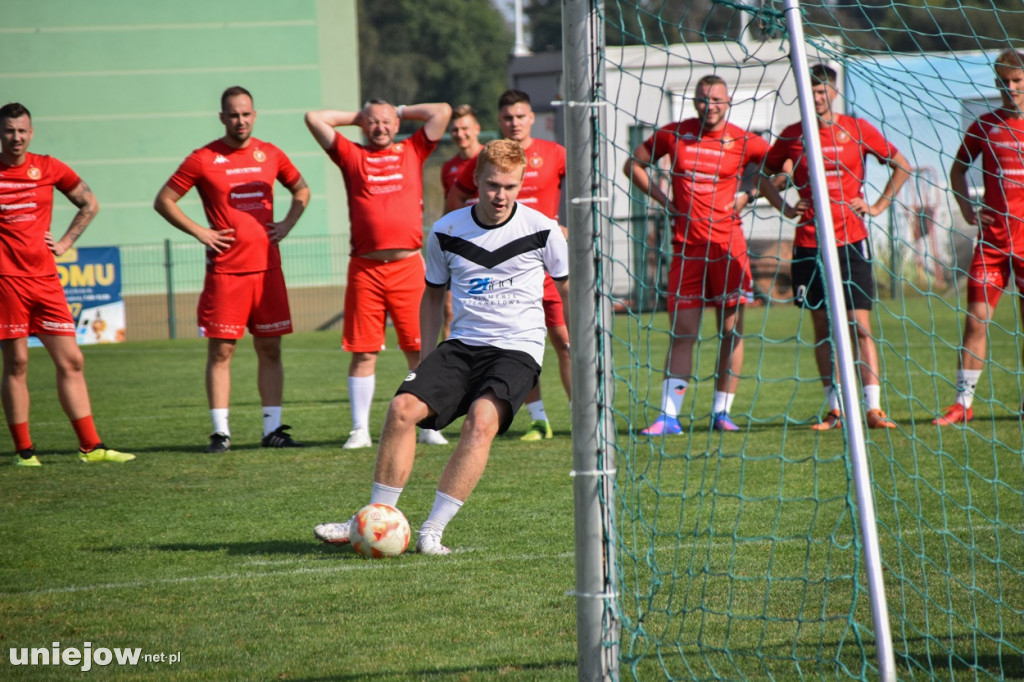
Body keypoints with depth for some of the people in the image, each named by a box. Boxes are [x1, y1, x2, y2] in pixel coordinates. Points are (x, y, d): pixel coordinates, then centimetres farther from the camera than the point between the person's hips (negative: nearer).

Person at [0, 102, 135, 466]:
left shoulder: (48, 168, 6)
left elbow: (89, 204, 19)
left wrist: (65, 242, 10)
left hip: (45, 278, 4)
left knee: (70, 361, 2)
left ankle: (91, 447, 6)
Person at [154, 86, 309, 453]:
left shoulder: (270, 155, 8)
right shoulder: (203, 160, -3)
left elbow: (301, 189, 25)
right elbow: (164, 201, 2)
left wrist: (287, 224, 8)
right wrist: (199, 232, -6)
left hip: (267, 267, 3)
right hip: (225, 271, -3)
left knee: (270, 349, 5)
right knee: (220, 350, -3)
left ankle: (272, 429, 10)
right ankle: (220, 432, 1)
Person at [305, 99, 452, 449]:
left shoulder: (413, 151, 14)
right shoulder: (351, 155, 12)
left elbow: (443, 111, 12)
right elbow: (314, 118, 10)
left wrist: (402, 111, 20)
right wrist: (357, 116, 18)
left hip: (409, 266, 0)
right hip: (365, 269, 0)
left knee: (420, 349, 1)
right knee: (363, 352, 1)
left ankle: (428, 427, 8)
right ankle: (360, 430, 6)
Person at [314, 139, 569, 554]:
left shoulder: (541, 230, -3)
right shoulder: (446, 232, 3)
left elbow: (568, 290, 10)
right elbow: (433, 294, 18)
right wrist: (426, 360, 11)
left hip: (517, 349, -3)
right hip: (463, 344, 3)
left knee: (482, 419, -31)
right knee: (404, 407, -19)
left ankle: (432, 531, -28)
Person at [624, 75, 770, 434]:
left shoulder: (743, 142, 1)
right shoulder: (674, 134, 3)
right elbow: (633, 165, 15)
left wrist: (749, 196, 2)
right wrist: (664, 199, 3)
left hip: (728, 246, 0)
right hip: (686, 246, 0)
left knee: (731, 331, 3)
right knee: (682, 333, -2)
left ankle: (722, 412, 13)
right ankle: (668, 415, -5)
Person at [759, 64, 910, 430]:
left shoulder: (857, 129, 1)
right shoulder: (792, 135, 6)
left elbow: (901, 165, 9)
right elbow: (764, 173, 20)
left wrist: (878, 206, 2)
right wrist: (783, 207, 5)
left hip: (851, 239, -2)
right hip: (809, 243, 2)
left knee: (859, 325, -7)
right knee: (821, 325, 4)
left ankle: (873, 407, -9)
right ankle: (834, 409, 9)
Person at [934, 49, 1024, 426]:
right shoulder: (985, 125, 7)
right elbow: (957, 169, 20)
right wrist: (966, 207, 5)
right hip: (992, 238, 1)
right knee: (975, 320, -5)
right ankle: (963, 402, -2)